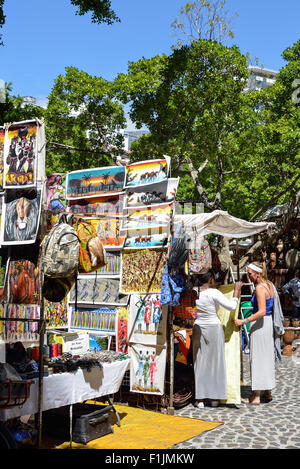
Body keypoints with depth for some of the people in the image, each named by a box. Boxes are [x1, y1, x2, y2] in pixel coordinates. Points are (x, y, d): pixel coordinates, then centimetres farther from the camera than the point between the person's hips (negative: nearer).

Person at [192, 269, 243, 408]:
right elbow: (231, 306, -15)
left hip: (198, 328, 3)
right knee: (215, 362, 9)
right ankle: (214, 398, 15)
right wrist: (236, 290, -5)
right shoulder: (214, 293, -14)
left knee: (199, 363, 9)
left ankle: (199, 399, 9)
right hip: (214, 328, -3)